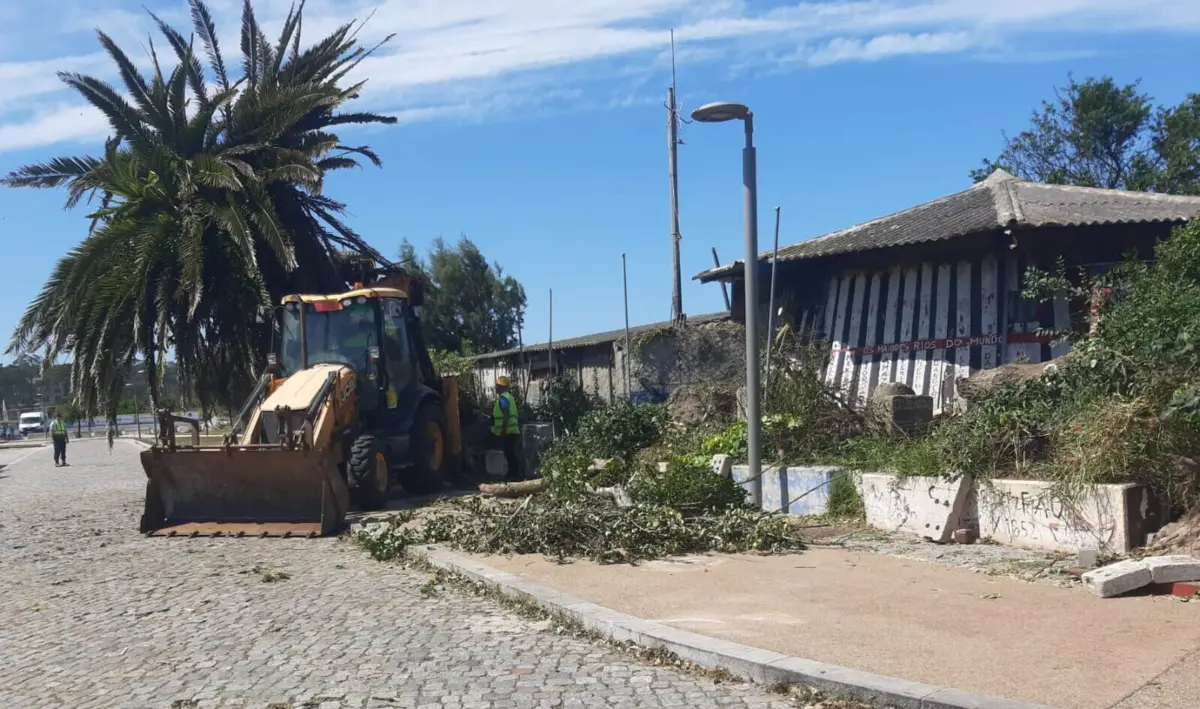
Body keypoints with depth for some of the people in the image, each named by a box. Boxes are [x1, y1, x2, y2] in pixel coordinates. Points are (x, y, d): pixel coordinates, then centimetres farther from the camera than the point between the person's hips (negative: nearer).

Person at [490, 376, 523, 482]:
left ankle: (516, 475, -8)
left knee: (510, 454, -8)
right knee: (512, 454, 13)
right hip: (513, 430, 10)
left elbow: (506, 414, -22)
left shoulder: (503, 398, -12)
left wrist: (503, 429, -24)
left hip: (507, 431, -10)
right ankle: (513, 474, 18)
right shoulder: (509, 396, 19)